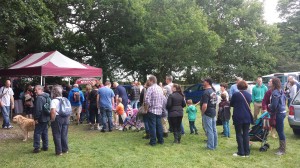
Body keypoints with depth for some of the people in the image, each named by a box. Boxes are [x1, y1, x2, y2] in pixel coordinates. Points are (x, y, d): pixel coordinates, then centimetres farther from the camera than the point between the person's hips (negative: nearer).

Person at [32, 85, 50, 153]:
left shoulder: (39, 98, -18)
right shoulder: (47, 97, 13)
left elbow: (38, 109, -23)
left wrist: (36, 118, -16)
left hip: (41, 119, -9)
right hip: (46, 118, 9)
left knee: (37, 133, -1)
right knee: (45, 132, 15)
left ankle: (36, 147, 1)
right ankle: (45, 146, 21)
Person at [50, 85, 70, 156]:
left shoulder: (54, 100, -12)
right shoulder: (65, 100, 8)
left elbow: (53, 111, -26)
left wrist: (53, 120, -14)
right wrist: (67, 118, 14)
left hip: (57, 119, -6)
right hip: (65, 118, 6)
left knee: (57, 135, 6)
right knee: (64, 135, 14)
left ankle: (59, 151, 11)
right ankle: (65, 149, 22)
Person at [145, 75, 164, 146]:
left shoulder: (150, 88, -12)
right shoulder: (160, 88, 9)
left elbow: (147, 99, -19)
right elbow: (162, 99, 13)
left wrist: (149, 105, -4)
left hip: (152, 110, -6)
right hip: (159, 110, 6)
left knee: (152, 126, 0)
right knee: (159, 125, 13)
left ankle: (153, 141, 3)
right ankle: (160, 140, 19)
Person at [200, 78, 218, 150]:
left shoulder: (206, 92, -20)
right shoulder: (213, 91, 8)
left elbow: (204, 106, -26)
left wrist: (202, 113, -12)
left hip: (207, 113, -9)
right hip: (213, 112, 9)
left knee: (209, 130, -1)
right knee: (214, 130, 15)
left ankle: (210, 146, 6)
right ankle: (215, 145, 25)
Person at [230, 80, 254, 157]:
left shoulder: (236, 94, -12)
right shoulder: (249, 95, 4)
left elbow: (231, 104, 1)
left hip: (238, 117, -5)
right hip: (247, 117, 5)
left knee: (239, 134, 4)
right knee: (246, 134, 11)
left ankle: (241, 152, 5)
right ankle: (247, 152, 14)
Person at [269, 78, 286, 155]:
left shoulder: (275, 92, -19)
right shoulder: (281, 91, 10)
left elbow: (274, 105, -22)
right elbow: (284, 99, 22)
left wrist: (269, 106, -1)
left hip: (279, 113, -10)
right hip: (283, 112, 10)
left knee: (280, 131, -4)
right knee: (280, 130, 20)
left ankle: (282, 150, 3)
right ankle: (282, 146, 33)